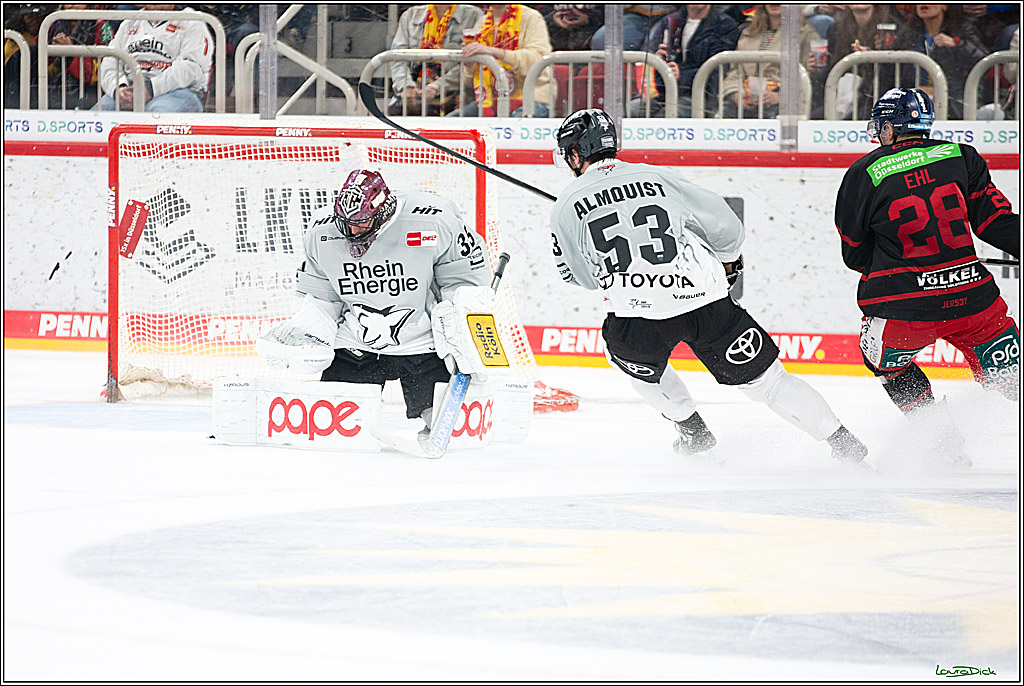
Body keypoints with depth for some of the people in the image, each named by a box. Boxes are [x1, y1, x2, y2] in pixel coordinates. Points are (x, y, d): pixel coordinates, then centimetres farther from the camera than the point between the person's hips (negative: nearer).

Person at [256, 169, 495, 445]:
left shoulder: (434, 223, -20)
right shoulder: (322, 232, -9)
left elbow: (467, 278, -7)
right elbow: (320, 297, 6)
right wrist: (304, 334, -10)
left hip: (422, 344, -2)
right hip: (356, 346, 2)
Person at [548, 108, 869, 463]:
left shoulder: (566, 208, 9)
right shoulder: (655, 177, 15)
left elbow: (581, 276, 19)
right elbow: (723, 225, 16)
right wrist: (728, 261, 37)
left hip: (640, 313, -2)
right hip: (707, 300, 2)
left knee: (625, 350, 34)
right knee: (766, 377, 12)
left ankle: (694, 432, 35)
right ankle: (844, 444, 11)